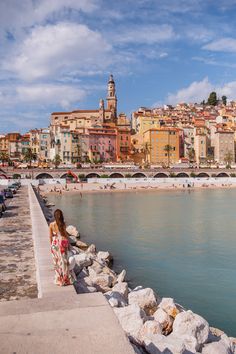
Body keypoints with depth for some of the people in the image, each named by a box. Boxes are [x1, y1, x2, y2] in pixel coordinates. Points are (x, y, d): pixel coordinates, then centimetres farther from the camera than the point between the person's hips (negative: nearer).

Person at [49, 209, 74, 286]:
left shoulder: (51, 224, -6)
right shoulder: (63, 224, -13)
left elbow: (50, 236, 0)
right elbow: (65, 234, -8)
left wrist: (51, 244, 13)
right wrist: (68, 243, 5)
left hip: (55, 243, 2)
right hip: (62, 242, -2)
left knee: (57, 261, 14)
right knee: (63, 261, 9)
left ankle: (59, 279, 22)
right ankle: (66, 279, 17)